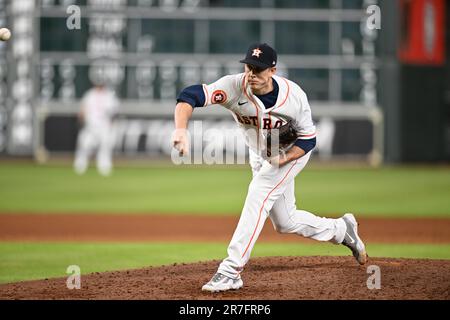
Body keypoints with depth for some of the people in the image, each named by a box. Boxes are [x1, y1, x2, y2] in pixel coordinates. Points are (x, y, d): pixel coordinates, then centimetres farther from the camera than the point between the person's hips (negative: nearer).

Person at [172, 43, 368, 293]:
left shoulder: (294, 96, -30)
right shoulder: (234, 86, -31)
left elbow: (308, 139, -17)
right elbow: (189, 96, -43)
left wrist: (283, 158, -35)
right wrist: (181, 129, -62)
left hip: (292, 151, -4)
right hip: (259, 157, 4)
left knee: (258, 196, -24)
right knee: (285, 222, 13)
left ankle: (231, 270, -25)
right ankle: (341, 229, 39)